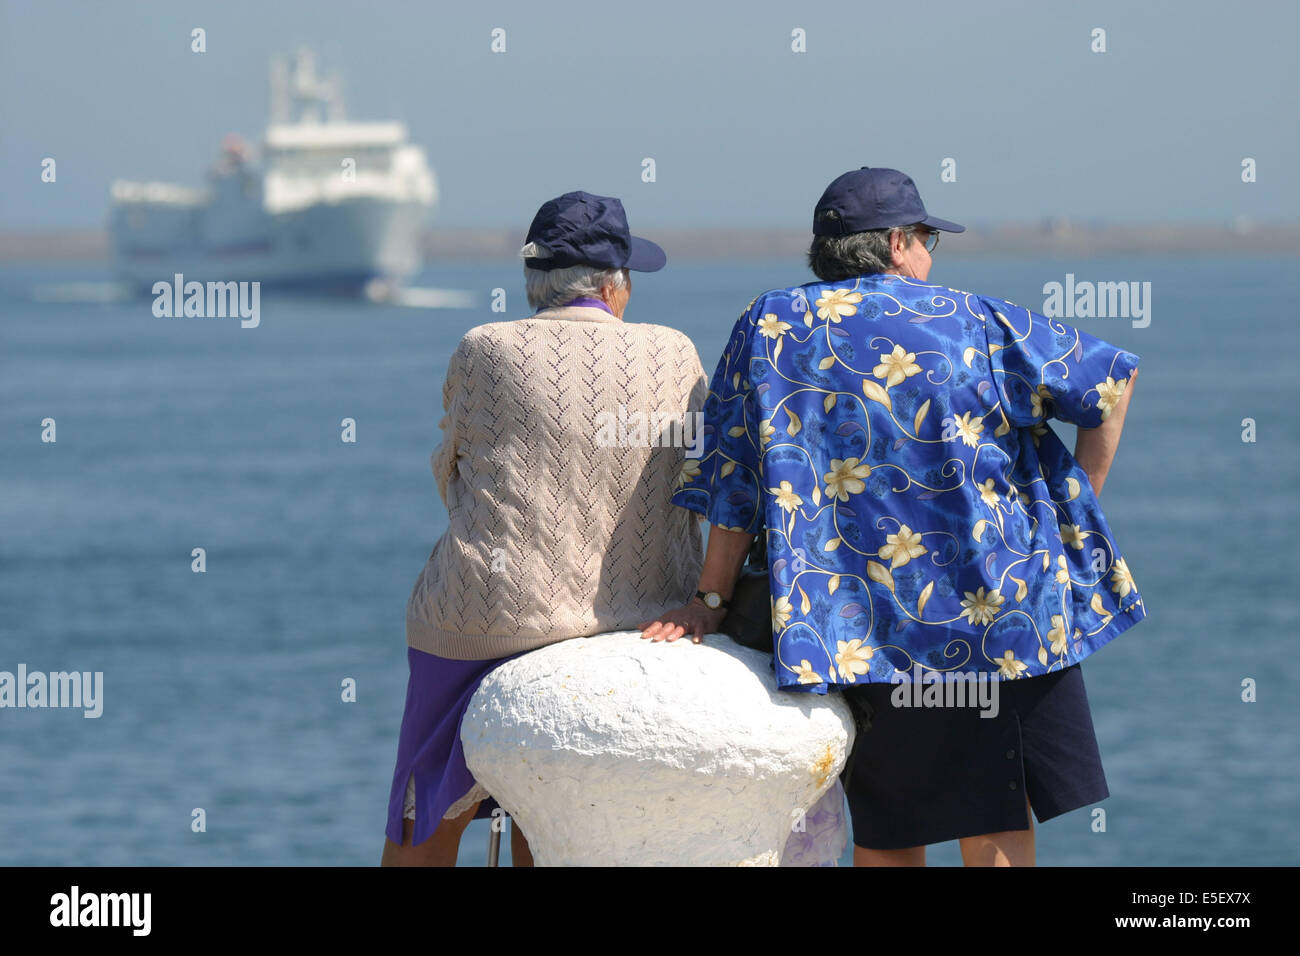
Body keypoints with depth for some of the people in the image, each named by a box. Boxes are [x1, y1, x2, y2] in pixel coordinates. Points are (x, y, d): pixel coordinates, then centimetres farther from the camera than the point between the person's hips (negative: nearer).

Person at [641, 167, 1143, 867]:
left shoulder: (772, 327, 4)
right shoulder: (979, 322, 5)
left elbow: (735, 477, 1)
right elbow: (1111, 380, 11)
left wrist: (711, 601, 7)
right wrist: (1077, 508, 18)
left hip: (876, 625, 0)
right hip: (1015, 609, 0)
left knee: (885, 837, 9)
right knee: (1000, 835, 3)